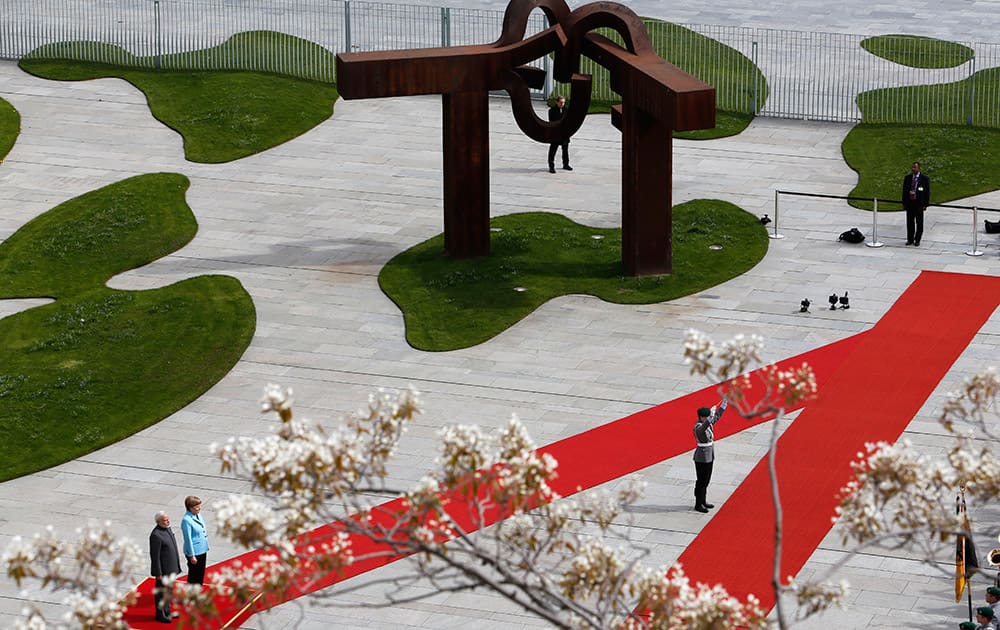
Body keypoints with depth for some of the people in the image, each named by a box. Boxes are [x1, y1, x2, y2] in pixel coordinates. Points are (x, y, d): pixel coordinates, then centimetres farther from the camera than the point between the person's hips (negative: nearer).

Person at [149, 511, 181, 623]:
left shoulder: (167, 528, 2)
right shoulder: (156, 535, -26)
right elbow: (155, 556, -23)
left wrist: (176, 566, 20)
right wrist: (159, 573, -20)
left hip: (171, 567, 9)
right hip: (163, 569, -9)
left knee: (168, 590, 22)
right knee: (161, 592, 7)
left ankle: (167, 611, 36)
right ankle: (160, 614, 22)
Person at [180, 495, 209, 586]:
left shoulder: (198, 515, 5)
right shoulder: (186, 520, -21)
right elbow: (188, 539, -19)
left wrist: (206, 548, 17)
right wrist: (191, 556, -17)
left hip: (202, 550, 8)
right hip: (194, 552, -8)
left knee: (201, 574, 17)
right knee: (194, 575, 5)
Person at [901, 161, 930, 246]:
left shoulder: (925, 179, -5)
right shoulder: (907, 178, 5)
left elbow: (927, 192, -4)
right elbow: (904, 191, 9)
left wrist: (925, 204, -8)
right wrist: (904, 203, 5)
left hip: (919, 204, -3)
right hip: (909, 203, 3)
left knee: (919, 223, 5)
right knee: (910, 223, 9)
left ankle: (917, 240, 15)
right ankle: (910, 240, 19)